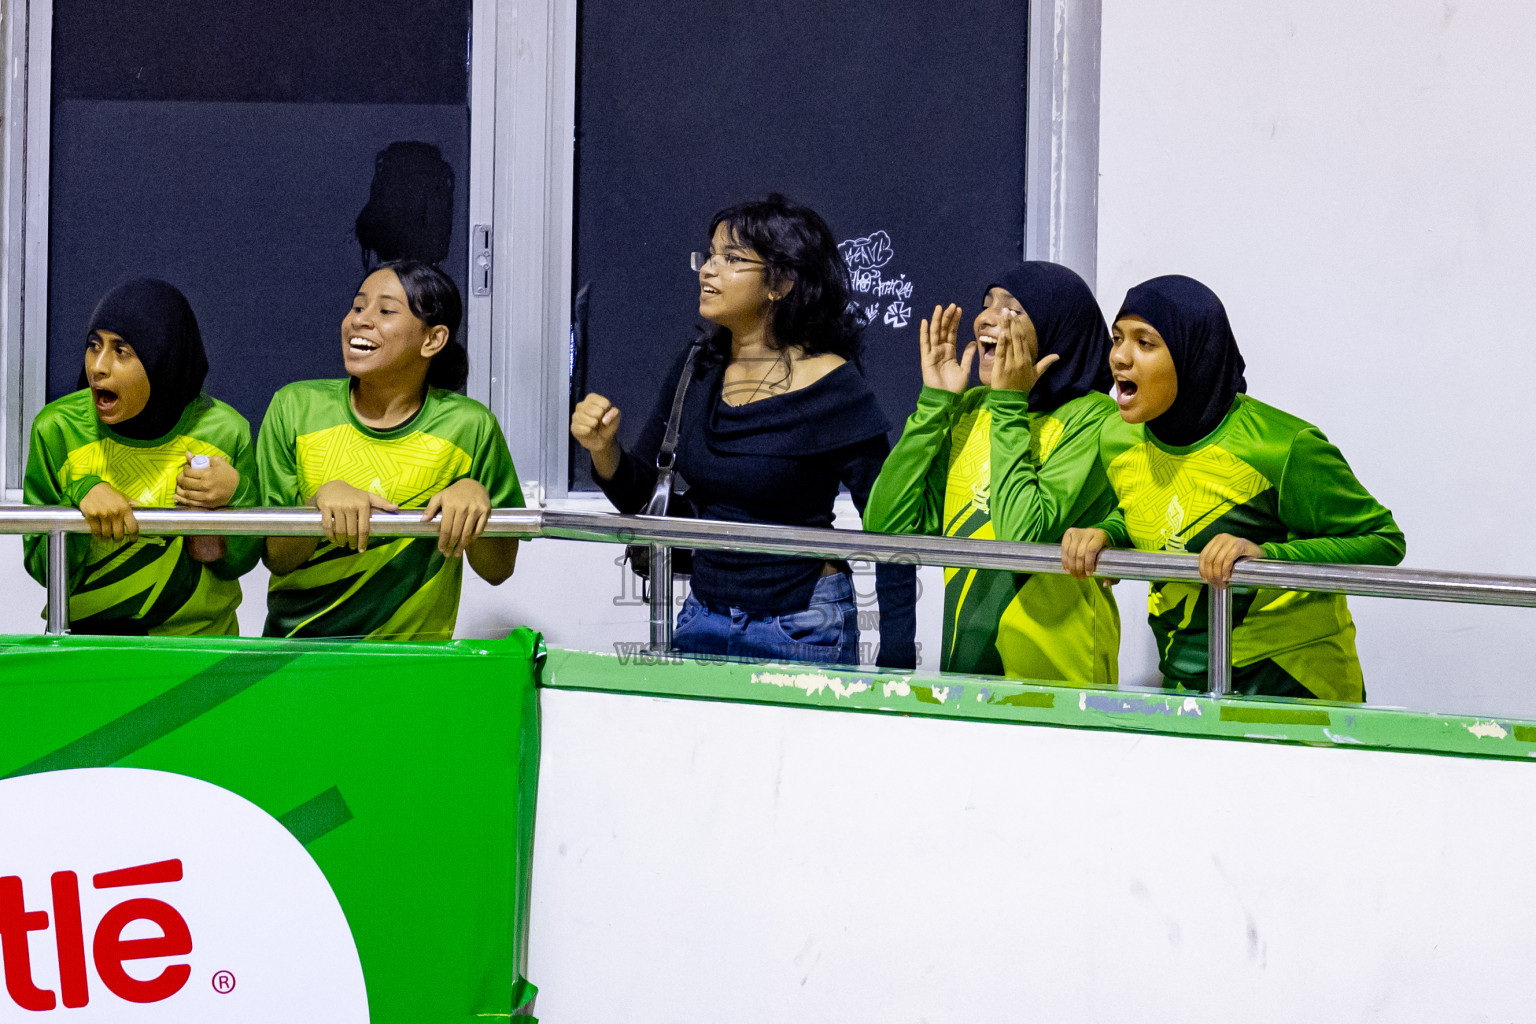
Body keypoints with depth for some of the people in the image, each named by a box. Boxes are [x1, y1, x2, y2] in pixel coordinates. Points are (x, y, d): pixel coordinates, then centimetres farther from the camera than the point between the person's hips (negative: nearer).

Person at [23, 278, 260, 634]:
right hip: (83, 637, 0)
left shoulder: (224, 432, -3)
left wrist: (236, 495, -12)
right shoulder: (58, 429, -3)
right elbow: (43, 570, -2)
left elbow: (238, 564, 5)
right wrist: (81, 495, -17)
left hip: (197, 635, 0)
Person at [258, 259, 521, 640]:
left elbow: (498, 570, 4)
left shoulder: (468, 427, -2)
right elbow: (277, 560, 2)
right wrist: (322, 500, -16)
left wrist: (477, 496, -13)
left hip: (410, 655, -1)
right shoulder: (295, 408, 1)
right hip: (296, 645, 1)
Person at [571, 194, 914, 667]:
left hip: (800, 628, -5)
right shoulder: (693, 372, 2)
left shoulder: (832, 388, -14)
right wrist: (604, 449, -11)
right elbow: (639, 496, 11)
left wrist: (895, 663, -16)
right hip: (702, 621, 5)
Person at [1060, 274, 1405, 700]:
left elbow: (1383, 542, -14)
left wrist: (1267, 556, -27)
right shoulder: (1121, 446, 1)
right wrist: (1104, 535, -1)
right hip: (1181, 682, 6)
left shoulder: (1281, 447, -18)